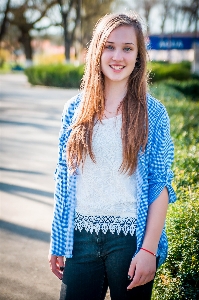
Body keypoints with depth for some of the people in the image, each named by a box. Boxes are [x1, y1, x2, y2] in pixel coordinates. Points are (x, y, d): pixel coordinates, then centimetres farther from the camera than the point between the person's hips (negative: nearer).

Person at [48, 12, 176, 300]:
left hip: (130, 239, -2)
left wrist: (149, 249, -11)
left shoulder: (153, 113, -3)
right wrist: (57, 243, 6)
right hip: (81, 236, 2)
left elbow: (160, 185, -5)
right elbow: (63, 180, 7)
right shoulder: (75, 109, 3)